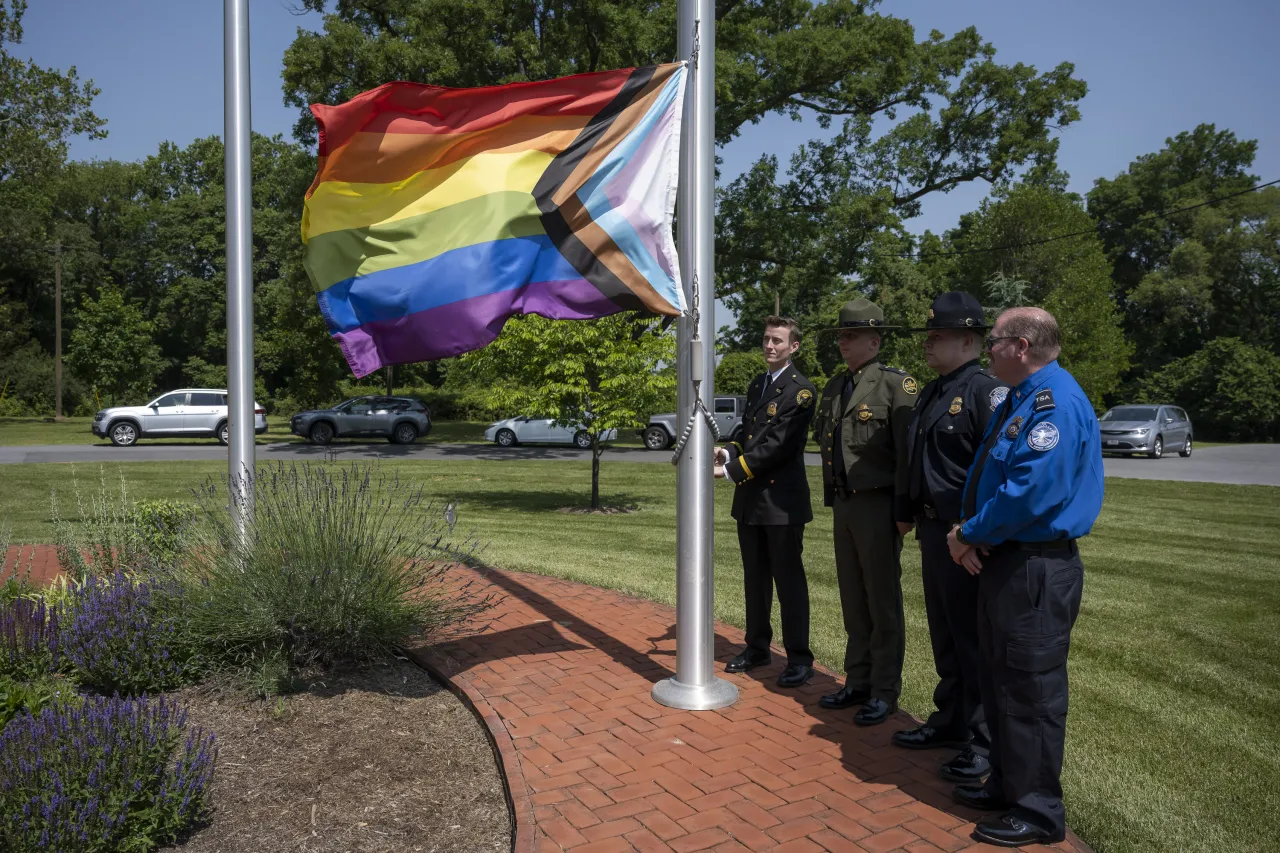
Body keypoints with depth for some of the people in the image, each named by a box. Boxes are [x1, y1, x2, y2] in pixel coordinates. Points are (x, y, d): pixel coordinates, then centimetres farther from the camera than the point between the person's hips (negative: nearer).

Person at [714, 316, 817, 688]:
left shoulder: (800, 389, -11)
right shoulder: (756, 386, 15)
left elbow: (778, 445, -19)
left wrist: (730, 470, -21)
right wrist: (729, 453, -1)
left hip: (782, 499, -7)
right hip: (750, 497, 8)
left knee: (788, 578, 0)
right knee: (755, 578, 15)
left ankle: (799, 659, 11)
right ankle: (757, 647, 28)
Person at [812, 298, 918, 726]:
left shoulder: (896, 384, -10)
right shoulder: (835, 386, 13)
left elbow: (907, 451, -14)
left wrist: (904, 510, -16)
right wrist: (831, 497, 14)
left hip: (877, 506, -7)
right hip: (843, 505, 7)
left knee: (883, 602, 4)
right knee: (853, 601, 14)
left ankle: (884, 691, 16)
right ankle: (857, 682, 27)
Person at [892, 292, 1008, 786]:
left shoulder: (986, 392, -15)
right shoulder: (930, 395, 13)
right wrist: (909, 515, 18)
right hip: (932, 532, 9)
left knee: (974, 641, 3)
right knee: (944, 637, 19)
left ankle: (985, 744, 17)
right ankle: (950, 722, 34)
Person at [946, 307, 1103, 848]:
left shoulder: (1057, 402, -19)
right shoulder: (1016, 401, 13)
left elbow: (1032, 491, -27)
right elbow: (985, 477, 15)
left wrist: (970, 534, -15)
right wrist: (968, 531, -2)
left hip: (1037, 569, -10)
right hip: (1002, 560, 10)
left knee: (1031, 690, 2)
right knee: (1000, 680, 19)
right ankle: (1007, 785, 35)